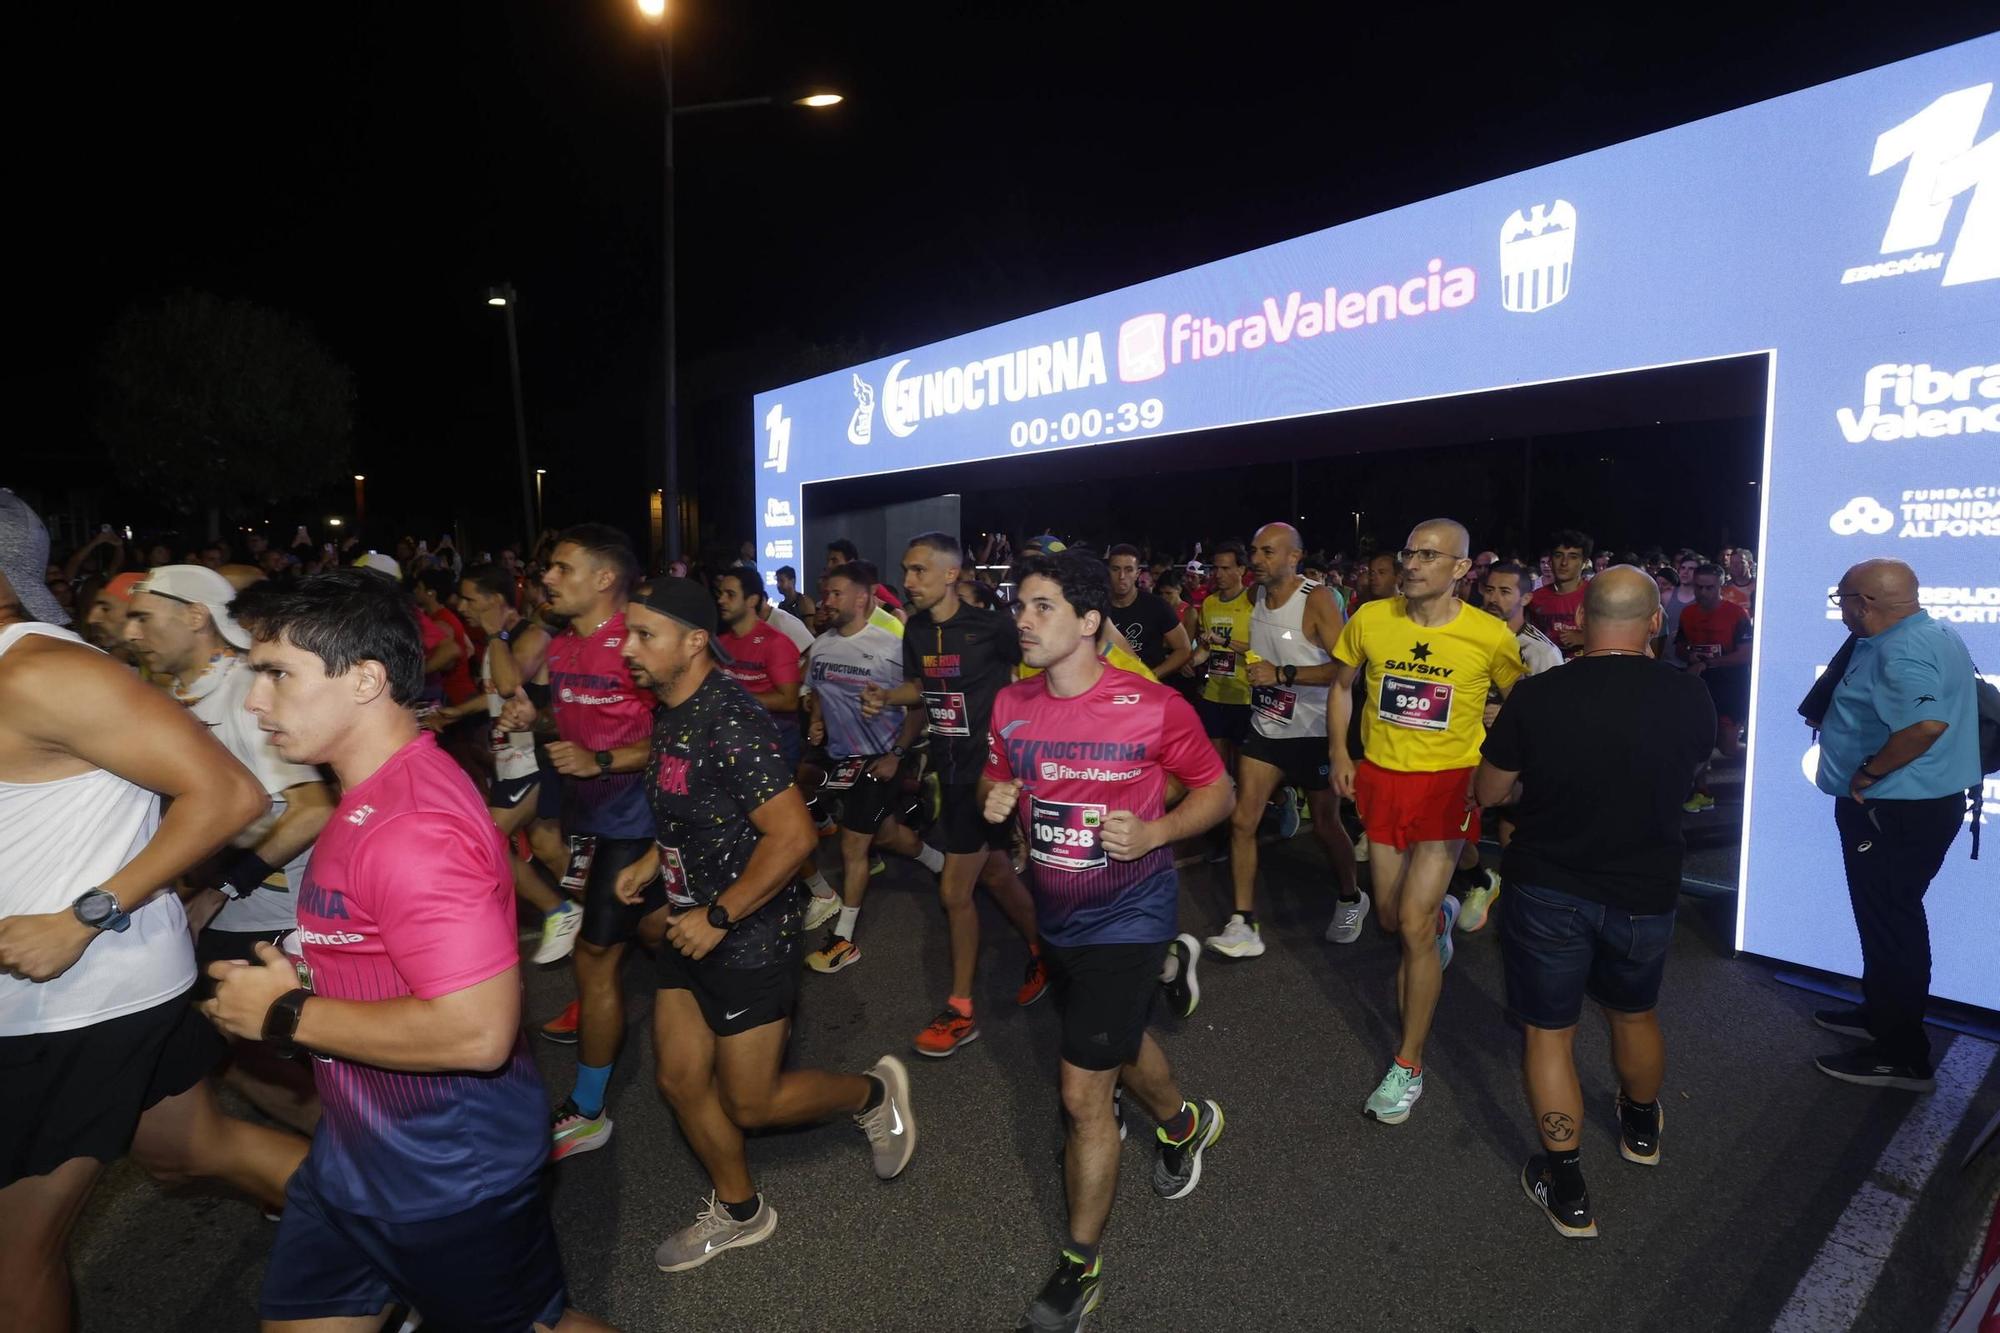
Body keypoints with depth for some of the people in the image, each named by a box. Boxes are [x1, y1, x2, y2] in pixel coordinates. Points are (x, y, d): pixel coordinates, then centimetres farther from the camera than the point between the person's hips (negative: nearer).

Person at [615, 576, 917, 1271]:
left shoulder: (729, 722, -25)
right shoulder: (670, 711, 5)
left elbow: (794, 834, -28)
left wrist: (718, 916, -23)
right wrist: (650, 864, 9)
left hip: (747, 936, -9)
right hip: (692, 927, 9)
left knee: (750, 1102, 5)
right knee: (679, 1079, 16)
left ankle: (874, 1092, 30)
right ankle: (738, 1212, 38)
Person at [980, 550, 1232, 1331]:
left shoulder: (1153, 708, -21)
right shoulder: (1011, 706, -7)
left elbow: (1216, 790, -8)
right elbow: (994, 777, 10)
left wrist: (1152, 833, -25)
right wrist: (994, 798, -14)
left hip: (1127, 914, -6)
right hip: (1057, 914, 6)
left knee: (1082, 1091, -5)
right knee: (1117, 1041, 28)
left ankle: (1080, 1270, 19)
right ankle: (1185, 1123, 61)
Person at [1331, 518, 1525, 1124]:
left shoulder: (1489, 636, -12)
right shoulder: (1370, 620, -6)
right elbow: (1342, 685, 11)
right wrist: (1340, 754, 2)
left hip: (1449, 783, -3)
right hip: (1381, 777, 4)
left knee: (1413, 925, -10)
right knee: (1390, 916, 16)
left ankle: (1409, 1066, 7)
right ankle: (1442, 913, 55)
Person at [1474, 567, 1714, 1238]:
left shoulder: (1535, 696, -18)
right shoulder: (1690, 700, -12)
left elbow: (1488, 792, -6)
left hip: (1548, 890, -3)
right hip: (1644, 895, 3)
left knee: (1549, 1032, 11)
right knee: (1636, 1014, 27)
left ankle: (1567, 1190, 19)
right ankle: (1642, 1128, 53)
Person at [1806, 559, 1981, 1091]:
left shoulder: (1900, 652, -24)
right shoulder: (1932, 633, 9)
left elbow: (1927, 724, -38)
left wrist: (1867, 772, -26)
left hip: (1895, 811, -10)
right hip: (1919, 801, 10)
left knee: (1890, 922, 1)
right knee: (1889, 916, 22)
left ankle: (1901, 1056, 13)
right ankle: (1882, 1013, 38)